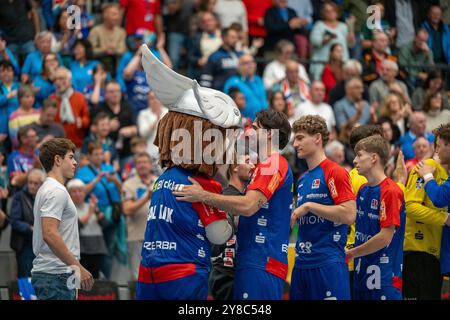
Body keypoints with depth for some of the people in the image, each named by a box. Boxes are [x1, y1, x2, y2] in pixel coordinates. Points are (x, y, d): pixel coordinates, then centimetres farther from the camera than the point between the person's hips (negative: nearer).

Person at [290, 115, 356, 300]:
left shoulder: (334, 172, -7)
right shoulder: (302, 180, 18)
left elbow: (349, 215, -17)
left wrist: (308, 206, -15)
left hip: (328, 263, -8)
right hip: (302, 263, 8)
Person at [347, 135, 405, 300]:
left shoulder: (390, 191, -14)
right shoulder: (363, 190, 12)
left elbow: (385, 237, -17)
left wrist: (352, 253, -8)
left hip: (385, 276, -8)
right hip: (362, 272, 8)